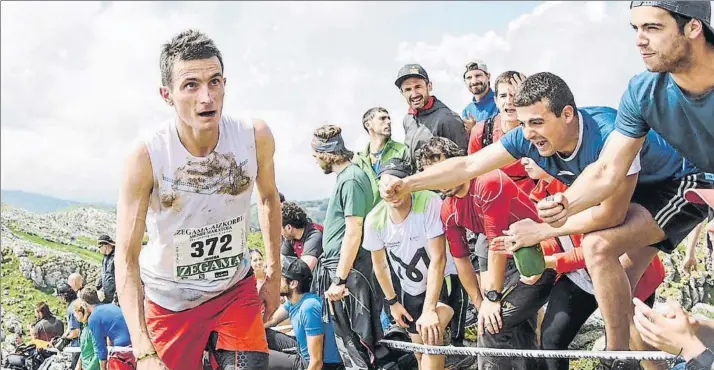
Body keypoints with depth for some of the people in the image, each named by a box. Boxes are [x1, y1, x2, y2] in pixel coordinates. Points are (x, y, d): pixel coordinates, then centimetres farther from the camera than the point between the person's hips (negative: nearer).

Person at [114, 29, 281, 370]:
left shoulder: (256, 136, -17)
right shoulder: (146, 159, -25)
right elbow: (127, 258, -24)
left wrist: (274, 275, 6)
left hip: (236, 289, 2)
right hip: (169, 300, -2)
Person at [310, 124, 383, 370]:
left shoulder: (350, 180, -16)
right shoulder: (345, 176, 14)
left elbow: (353, 233, -20)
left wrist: (340, 279, -20)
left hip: (347, 269, -10)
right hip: (337, 266, 10)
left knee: (353, 338, -4)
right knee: (346, 336, 16)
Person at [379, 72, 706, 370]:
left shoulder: (609, 135, -37)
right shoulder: (530, 138, -17)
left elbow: (610, 215, -32)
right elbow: (468, 165, -12)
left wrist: (539, 231, -24)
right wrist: (406, 184, -20)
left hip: (677, 186, -8)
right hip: (630, 194, 8)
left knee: (598, 245, -28)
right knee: (620, 291, 8)